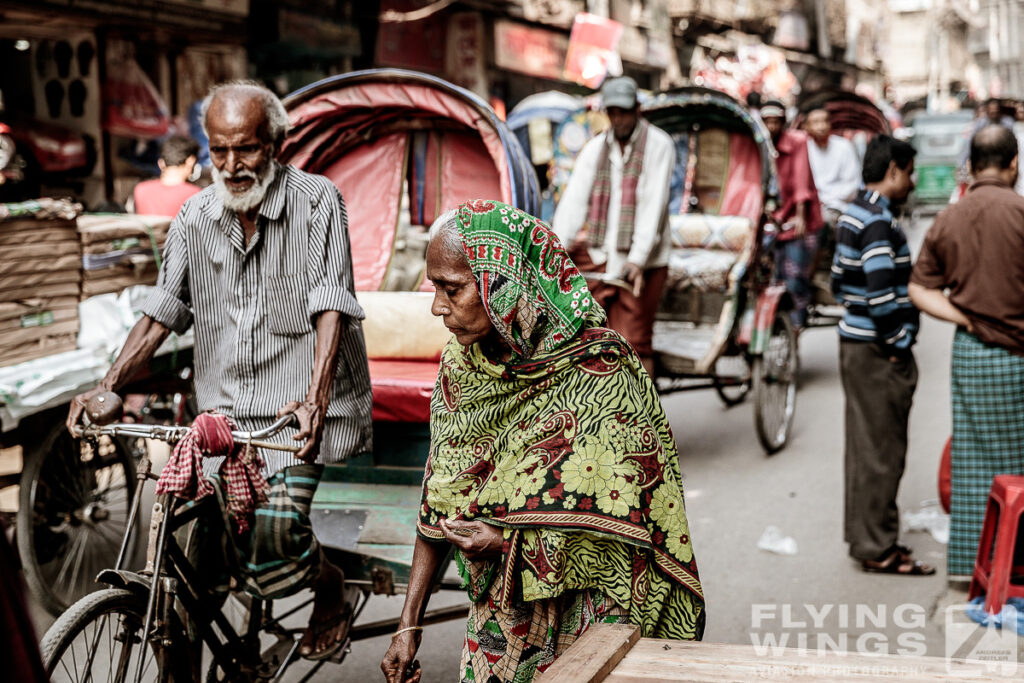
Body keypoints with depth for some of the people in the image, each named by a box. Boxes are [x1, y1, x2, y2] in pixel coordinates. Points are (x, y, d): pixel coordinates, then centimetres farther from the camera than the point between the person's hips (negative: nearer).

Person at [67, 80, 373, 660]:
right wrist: (107, 387, 1)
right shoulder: (195, 217, 6)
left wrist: (314, 399, -28)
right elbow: (161, 313, 11)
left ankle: (331, 587, 12)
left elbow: (331, 307, -15)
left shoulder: (317, 202, -7)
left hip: (298, 406, -4)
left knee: (275, 528, -21)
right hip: (223, 409, 5)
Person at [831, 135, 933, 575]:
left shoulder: (853, 214, 12)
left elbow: (839, 281, 18)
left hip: (854, 342, 10)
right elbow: (881, 290, -25)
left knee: (863, 444, 15)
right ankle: (877, 548, 5)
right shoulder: (878, 219, -18)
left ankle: (864, 535, 24)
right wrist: (898, 344, -17)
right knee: (882, 451, -2)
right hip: (879, 353, -10)